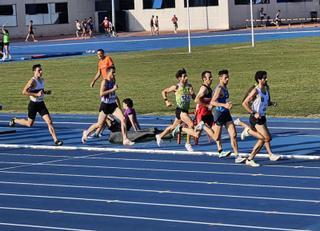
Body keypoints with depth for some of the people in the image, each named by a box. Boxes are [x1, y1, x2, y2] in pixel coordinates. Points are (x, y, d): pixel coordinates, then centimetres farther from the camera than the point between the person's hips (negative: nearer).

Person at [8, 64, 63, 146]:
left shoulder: (42, 80, 5)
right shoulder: (32, 81, -18)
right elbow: (24, 92, -24)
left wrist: (45, 92, 1)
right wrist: (37, 94, -28)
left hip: (41, 104, 6)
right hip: (33, 104, -6)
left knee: (49, 122, -8)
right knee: (29, 124, 11)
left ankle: (55, 140, -9)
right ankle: (14, 120, 37)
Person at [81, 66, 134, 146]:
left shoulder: (113, 81, 6)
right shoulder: (104, 81, -16)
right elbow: (101, 94, -28)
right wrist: (113, 89, -29)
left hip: (113, 105, 6)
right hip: (105, 105, -6)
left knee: (123, 119, -11)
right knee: (100, 124, 4)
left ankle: (125, 140, -8)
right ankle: (86, 133, 31)